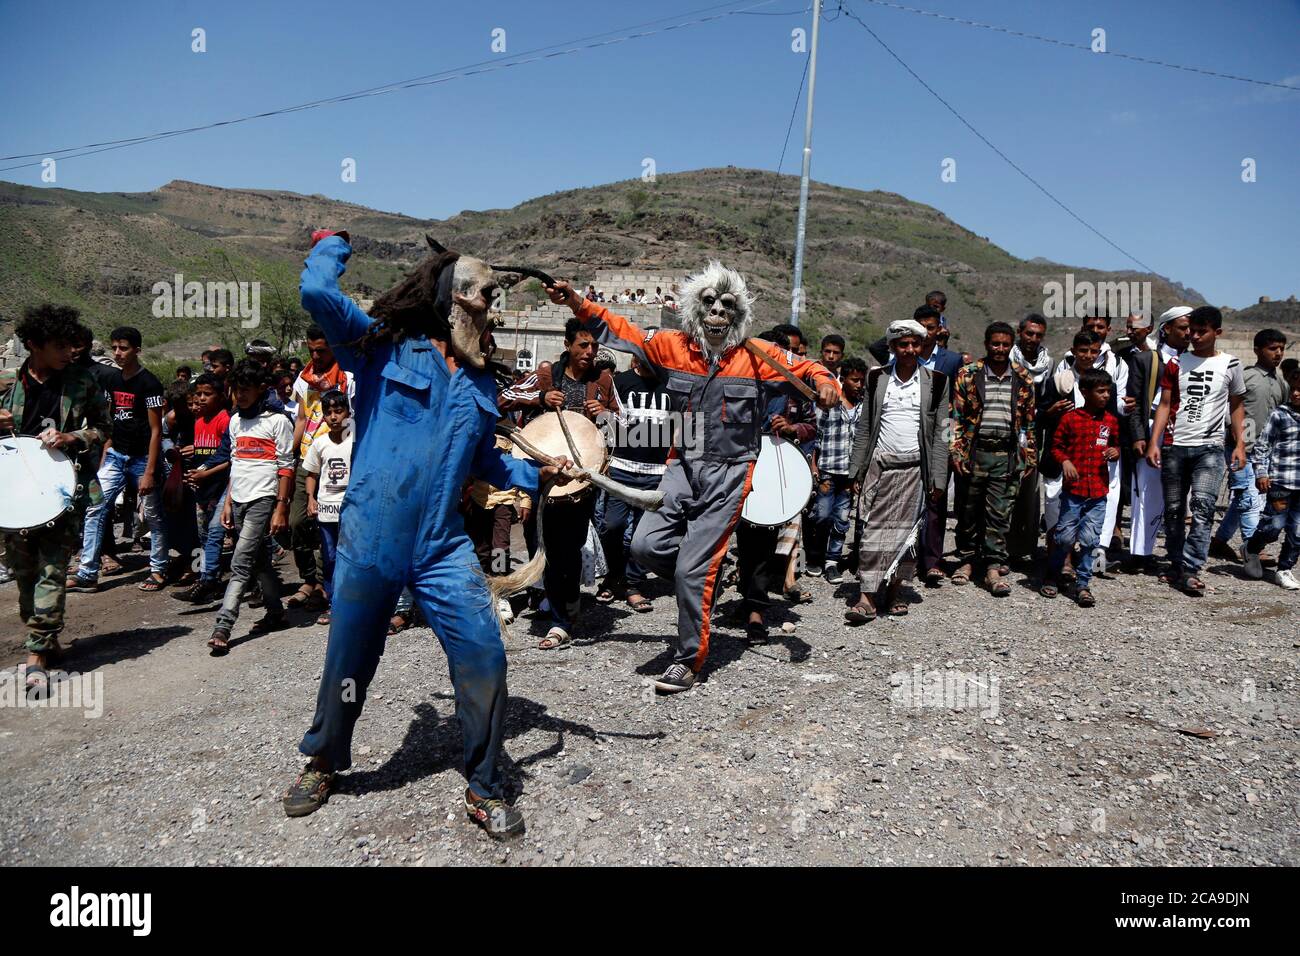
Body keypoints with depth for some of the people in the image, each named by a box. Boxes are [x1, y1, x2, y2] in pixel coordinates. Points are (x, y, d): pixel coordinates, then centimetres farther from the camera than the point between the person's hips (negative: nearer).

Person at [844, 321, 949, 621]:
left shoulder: (935, 381, 5)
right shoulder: (876, 379, 7)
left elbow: (940, 432, 5)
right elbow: (863, 429, 8)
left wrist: (938, 478, -1)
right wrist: (856, 472, 3)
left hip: (914, 467, 0)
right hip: (879, 465, 0)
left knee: (906, 532, 3)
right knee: (873, 530, -7)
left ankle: (894, 592, 17)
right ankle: (866, 598, -7)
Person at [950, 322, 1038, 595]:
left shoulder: (1023, 380, 9)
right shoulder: (968, 375, 2)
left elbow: (1029, 421, 13)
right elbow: (956, 416, 0)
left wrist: (1029, 456, 9)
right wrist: (957, 452, -7)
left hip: (1006, 456, 1)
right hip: (974, 452, -1)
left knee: (999, 513, -1)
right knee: (969, 510, 8)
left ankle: (993, 568, 5)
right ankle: (968, 559, 23)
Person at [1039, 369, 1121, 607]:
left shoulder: (1111, 420, 8)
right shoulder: (1070, 418, -2)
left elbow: (1117, 445, 20)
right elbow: (1056, 446, 3)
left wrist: (1116, 452, -2)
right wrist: (1064, 461, -15)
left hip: (1099, 491, 3)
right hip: (1074, 488, -3)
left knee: (1090, 539, 2)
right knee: (1065, 536, 0)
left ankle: (1083, 584, 14)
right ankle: (1051, 576, 22)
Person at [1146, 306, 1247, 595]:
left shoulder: (1230, 364, 6)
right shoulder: (1177, 363, 7)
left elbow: (1237, 406, 13)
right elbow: (1165, 405, 6)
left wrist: (1240, 444, 4)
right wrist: (1153, 443, -3)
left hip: (1209, 447, -2)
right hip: (1174, 446, 2)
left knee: (1203, 506, -16)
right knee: (1173, 510, 6)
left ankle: (1190, 570, -16)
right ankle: (1176, 566, 18)